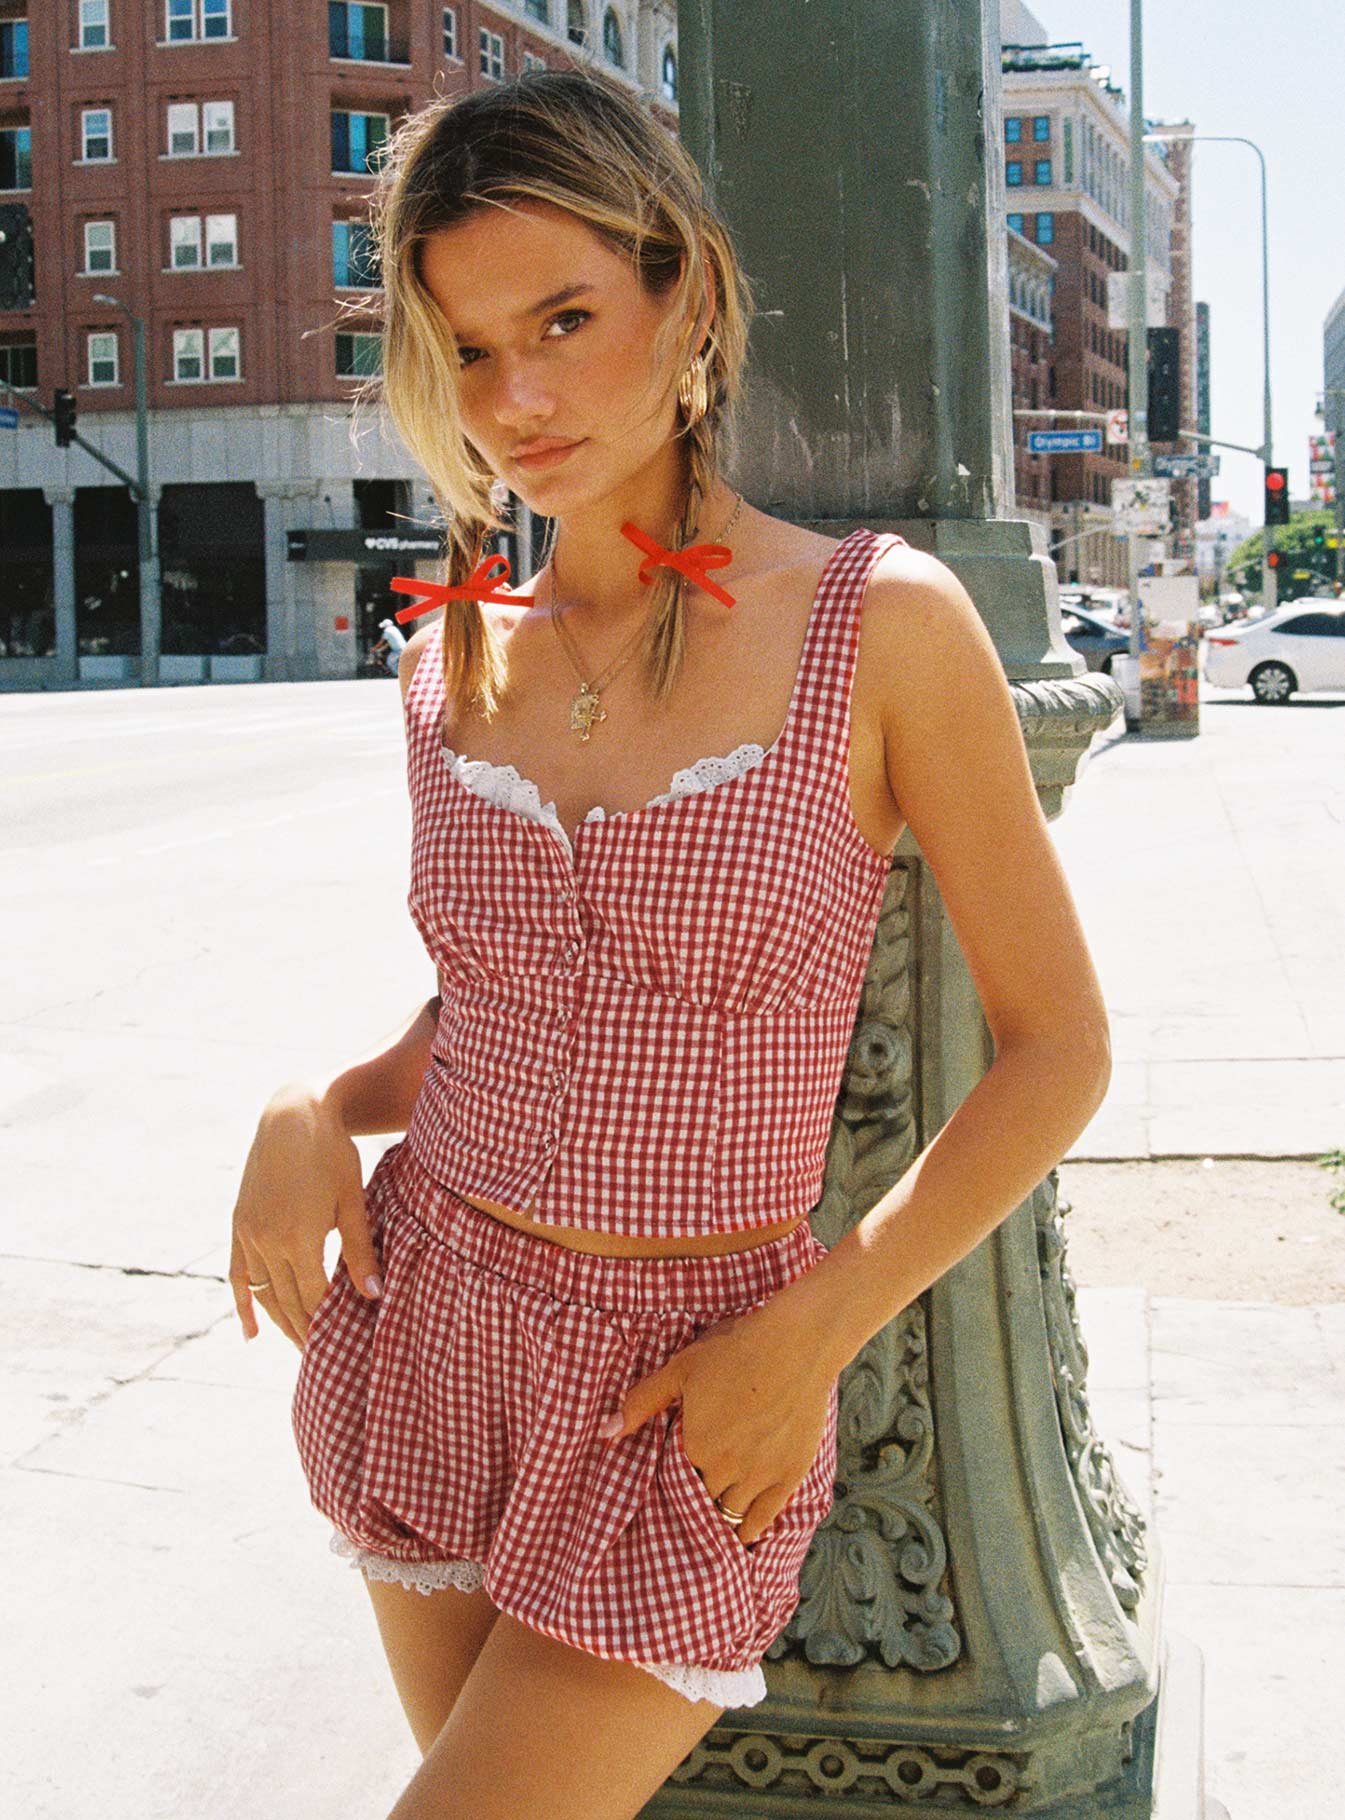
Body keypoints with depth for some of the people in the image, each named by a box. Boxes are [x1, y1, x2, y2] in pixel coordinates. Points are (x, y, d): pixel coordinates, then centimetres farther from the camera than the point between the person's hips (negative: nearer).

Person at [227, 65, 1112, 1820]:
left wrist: (814, 1330, -13)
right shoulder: (454, 655, 3)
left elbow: (1056, 1048, -6)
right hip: (425, 1331, 5)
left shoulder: (883, 623, -10)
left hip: (690, 1407, -4)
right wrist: (313, 1115, -5)